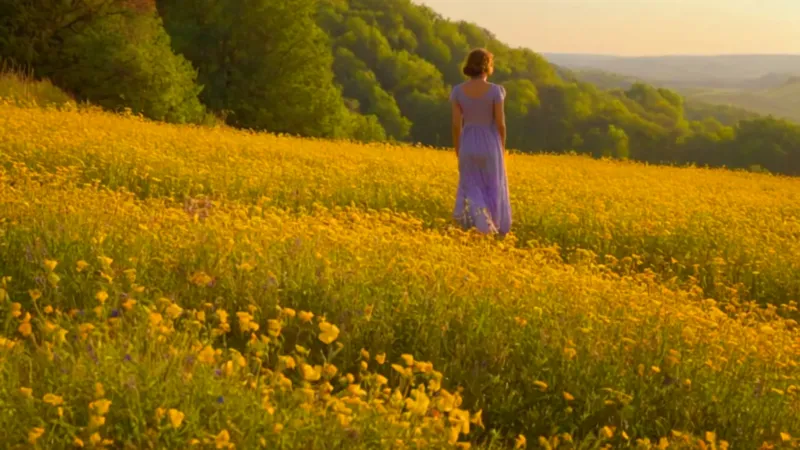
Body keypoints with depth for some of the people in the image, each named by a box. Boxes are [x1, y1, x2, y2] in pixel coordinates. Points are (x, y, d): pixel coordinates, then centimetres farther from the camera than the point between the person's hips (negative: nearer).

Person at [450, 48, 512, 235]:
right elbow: (500, 124, -10)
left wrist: (458, 151, 8)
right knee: (493, 189, 14)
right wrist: (502, 148, 4)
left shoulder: (458, 91, -5)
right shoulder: (495, 90, -11)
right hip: (490, 146, -2)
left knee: (471, 189, 12)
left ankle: (476, 217, -16)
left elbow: (456, 125, -3)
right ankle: (494, 230, 17)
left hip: (469, 145, 2)